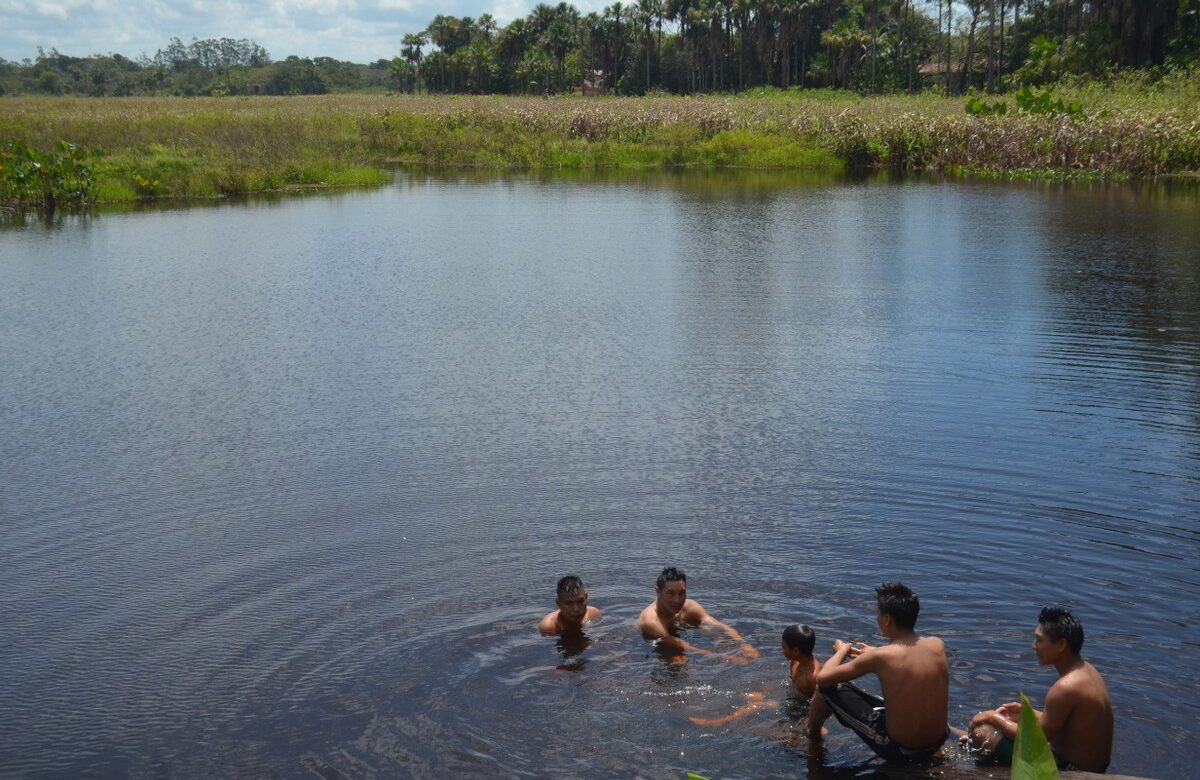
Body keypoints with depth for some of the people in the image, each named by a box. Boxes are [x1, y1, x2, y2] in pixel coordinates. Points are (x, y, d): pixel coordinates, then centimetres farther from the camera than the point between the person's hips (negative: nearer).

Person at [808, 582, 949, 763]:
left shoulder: (880, 657, -22)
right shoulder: (938, 645, -8)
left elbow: (822, 678, -13)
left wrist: (842, 651, 6)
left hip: (897, 751, -5)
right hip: (936, 745, 5)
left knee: (828, 686, 7)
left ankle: (813, 734, 35)